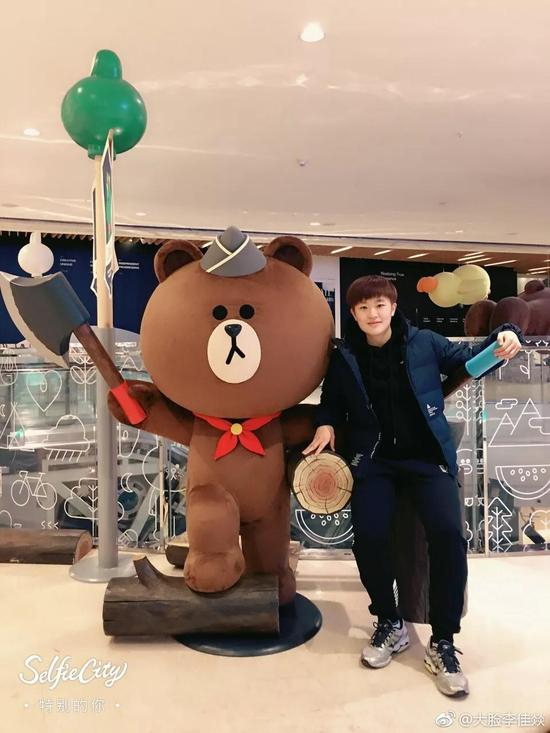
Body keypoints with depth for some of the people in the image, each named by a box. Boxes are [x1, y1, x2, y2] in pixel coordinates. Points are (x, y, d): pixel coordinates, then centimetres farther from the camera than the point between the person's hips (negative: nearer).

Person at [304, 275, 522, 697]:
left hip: (428, 456, 0)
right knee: (368, 533, -22)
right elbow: (331, 402, 16)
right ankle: (390, 623, 8)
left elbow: (468, 361, 12)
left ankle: (443, 642, -1)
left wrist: (503, 338, -7)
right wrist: (326, 425, -5)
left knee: (448, 532, -24)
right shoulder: (344, 357, 5)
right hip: (374, 460, 1)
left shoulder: (424, 342, 2)